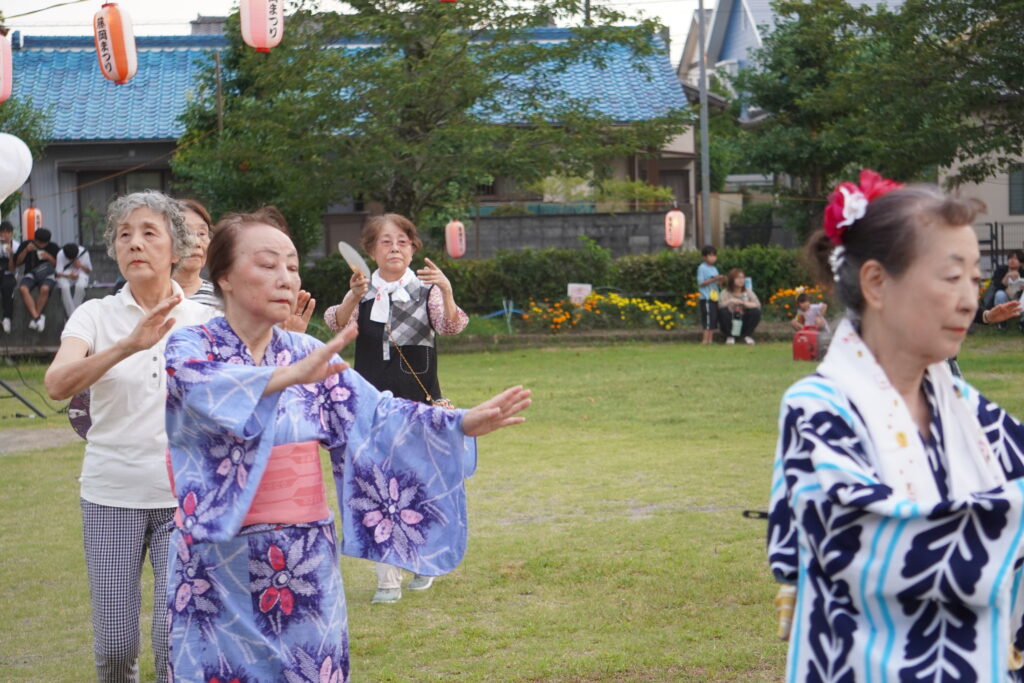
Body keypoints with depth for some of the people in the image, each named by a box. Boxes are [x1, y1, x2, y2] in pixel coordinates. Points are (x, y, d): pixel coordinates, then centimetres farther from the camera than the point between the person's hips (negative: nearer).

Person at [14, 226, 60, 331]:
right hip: (31, 274, 2)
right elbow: (17, 262, 3)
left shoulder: (53, 248, 3)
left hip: (48, 274, -2)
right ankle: (37, 317, -35)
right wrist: (26, 250, -10)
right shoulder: (26, 244, 7)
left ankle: (33, 318, -25)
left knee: (45, 289, -37)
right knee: (23, 289, -33)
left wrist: (49, 258, -16)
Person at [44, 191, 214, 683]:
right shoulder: (96, 315, -2)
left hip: (185, 494, 0)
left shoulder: (205, 320, 2)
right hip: (111, 495, 0)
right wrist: (129, 345, -35)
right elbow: (57, 384, -20)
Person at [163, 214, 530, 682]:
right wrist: (290, 375, -45)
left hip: (305, 565, 4)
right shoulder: (190, 349, -5)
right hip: (222, 566, -3)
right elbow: (207, 389, -28)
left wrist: (461, 423, -19)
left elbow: (375, 417, -3)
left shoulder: (307, 354, 7)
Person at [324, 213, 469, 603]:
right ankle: (387, 579, 6)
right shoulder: (363, 292, 4)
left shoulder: (426, 289, 1)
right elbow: (337, 323, -14)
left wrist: (446, 292, -36)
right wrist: (354, 296, -35)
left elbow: (451, 327, -16)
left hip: (418, 400, -1)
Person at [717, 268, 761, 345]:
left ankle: (748, 336, -3)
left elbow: (758, 305, -13)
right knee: (723, 311, -31)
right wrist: (730, 301, -34)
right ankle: (729, 337, -9)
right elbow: (720, 305, -20)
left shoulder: (748, 291, 2)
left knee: (756, 311, -25)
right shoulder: (725, 292, -4)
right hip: (731, 323, -1)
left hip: (744, 324, 1)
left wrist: (743, 302, -23)